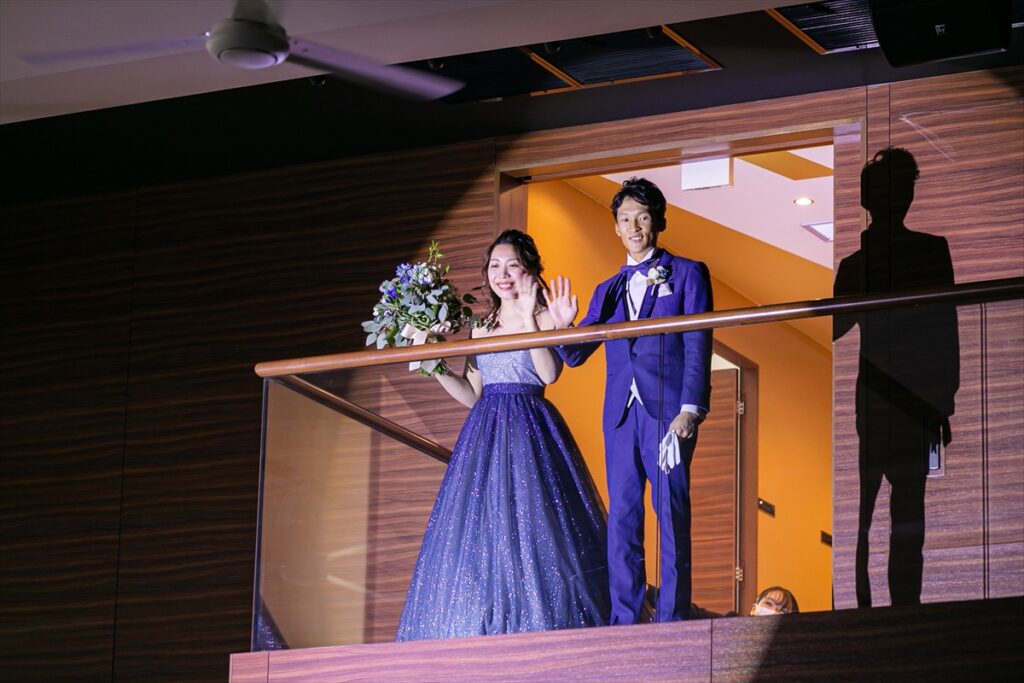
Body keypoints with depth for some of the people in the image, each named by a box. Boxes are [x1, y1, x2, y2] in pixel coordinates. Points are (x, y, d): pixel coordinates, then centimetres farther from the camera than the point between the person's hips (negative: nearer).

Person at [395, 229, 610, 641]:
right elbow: (472, 394, 16)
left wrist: (528, 317, -19)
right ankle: (486, 626, -1)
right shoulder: (482, 328, 16)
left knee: (530, 522, -11)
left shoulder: (545, 318, 0)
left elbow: (549, 373, -17)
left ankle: (539, 621, -9)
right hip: (485, 432, 6)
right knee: (482, 525, 0)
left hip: (529, 431, -6)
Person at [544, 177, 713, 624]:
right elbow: (575, 355, 16)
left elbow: (698, 347, -2)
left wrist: (689, 409, -13)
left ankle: (672, 621, -5)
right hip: (621, 415, 5)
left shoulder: (687, 275, 6)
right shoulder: (608, 290, 19)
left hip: (668, 412, -5)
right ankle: (623, 622, 3)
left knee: (672, 516, -6)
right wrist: (562, 326, -6)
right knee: (621, 520, 2)